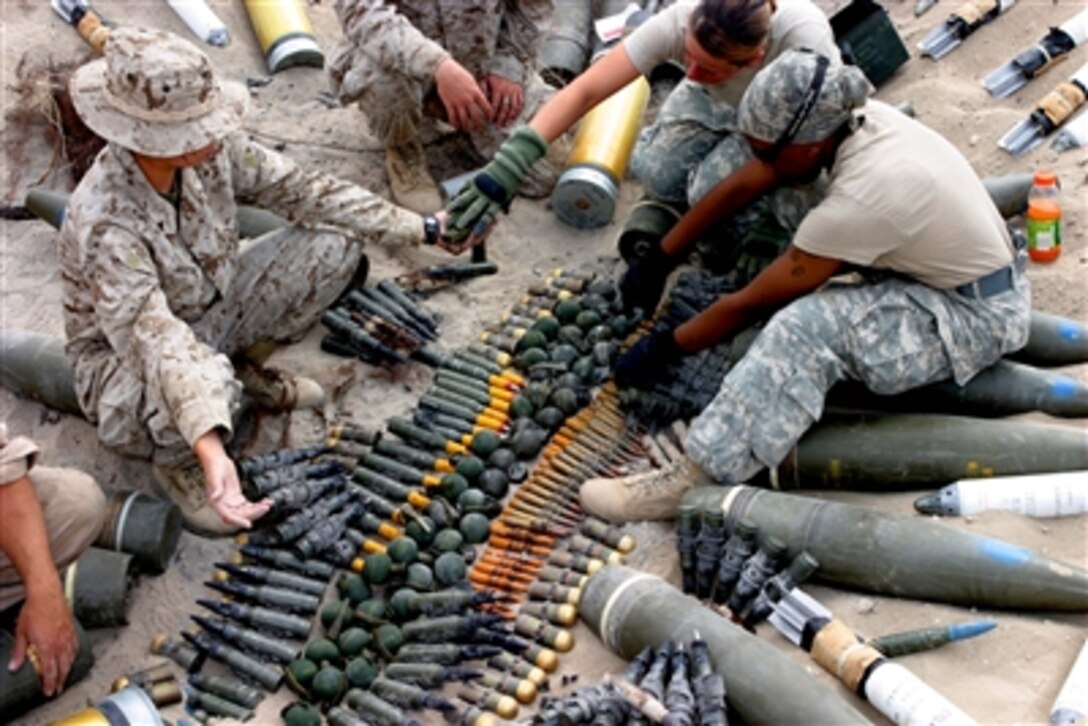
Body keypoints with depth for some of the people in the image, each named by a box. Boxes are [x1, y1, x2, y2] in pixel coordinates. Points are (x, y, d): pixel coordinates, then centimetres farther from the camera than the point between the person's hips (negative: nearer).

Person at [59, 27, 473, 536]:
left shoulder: (210, 151, -19)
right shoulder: (104, 222, -37)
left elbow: (302, 191, -9)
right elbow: (153, 336, -48)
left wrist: (421, 229, -8)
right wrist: (210, 447, -61)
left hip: (208, 313, 6)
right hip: (123, 360, -6)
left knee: (336, 243, -9)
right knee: (203, 378, -43)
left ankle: (241, 368, 8)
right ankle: (176, 462, -6)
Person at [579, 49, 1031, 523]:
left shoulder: (861, 198, -31)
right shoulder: (845, 118, -11)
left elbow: (751, 304, -21)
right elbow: (744, 185, 3)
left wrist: (663, 348, -9)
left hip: (978, 319, -9)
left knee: (805, 327, -30)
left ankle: (697, 481, -24)